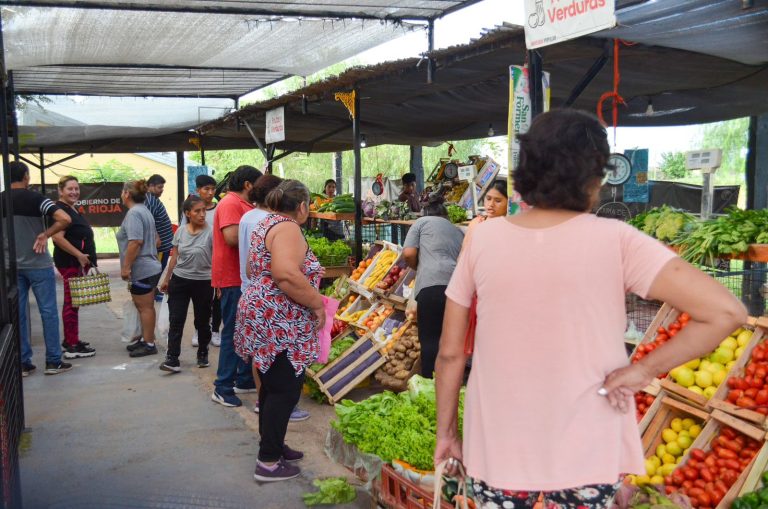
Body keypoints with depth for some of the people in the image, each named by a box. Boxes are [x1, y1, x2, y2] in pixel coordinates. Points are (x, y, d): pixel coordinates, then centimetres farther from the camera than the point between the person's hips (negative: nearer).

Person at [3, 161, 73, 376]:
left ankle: (23, 363, 13)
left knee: (18, 313, 9)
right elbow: (65, 219, -23)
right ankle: (53, 361, 7)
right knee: (48, 311, 4)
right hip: (38, 264, -4)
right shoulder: (35, 198, -11)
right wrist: (45, 235, -11)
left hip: (12, 266, 5)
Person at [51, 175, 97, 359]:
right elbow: (58, 237, -24)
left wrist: (83, 257, 22)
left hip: (78, 263, 10)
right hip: (70, 263, -10)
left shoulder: (73, 210, 18)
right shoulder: (60, 209, -13)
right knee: (71, 303, -8)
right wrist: (79, 255, -23)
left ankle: (71, 340, 23)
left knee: (73, 302, 15)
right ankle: (72, 347, -6)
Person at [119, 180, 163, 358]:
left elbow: (135, 242, -24)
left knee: (145, 307, -3)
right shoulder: (144, 211, 16)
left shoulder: (134, 213, -16)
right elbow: (155, 239, 23)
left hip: (142, 270, -10)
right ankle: (145, 339, 26)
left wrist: (126, 266, -20)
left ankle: (149, 344, 4)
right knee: (145, 307, 17)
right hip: (150, 267, 10)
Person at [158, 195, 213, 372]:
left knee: (202, 322, 10)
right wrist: (166, 279, 15)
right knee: (176, 320, -1)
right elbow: (174, 257, 11)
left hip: (203, 283, -3)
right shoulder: (180, 231, 1)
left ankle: (202, 355, 28)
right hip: (180, 280, 3)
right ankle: (172, 359, 1)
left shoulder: (210, 232, -12)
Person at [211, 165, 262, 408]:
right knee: (233, 332, -5)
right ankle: (223, 387, 3)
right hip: (233, 279, -10)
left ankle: (244, 379, 27)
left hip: (245, 277, 10)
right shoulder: (230, 203, -14)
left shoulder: (243, 205, 18)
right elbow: (232, 237, -27)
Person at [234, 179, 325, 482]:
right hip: (280, 323, -10)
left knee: (272, 386, 18)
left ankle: (272, 445, 29)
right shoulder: (288, 228, -15)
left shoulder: (267, 224, 16)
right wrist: (317, 303, -19)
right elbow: (286, 274, -30)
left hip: (262, 315, 10)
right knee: (285, 391, -3)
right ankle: (269, 462, 3)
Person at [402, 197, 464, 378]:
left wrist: (419, 268, 23)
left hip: (432, 285, -5)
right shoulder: (458, 231, 29)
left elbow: (408, 253, 4)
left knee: (430, 338, -2)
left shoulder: (422, 222, 16)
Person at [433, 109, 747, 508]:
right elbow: (725, 312, -19)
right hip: (586, 454, -1)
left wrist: (446, 433, 10)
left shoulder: (483, 239, -7)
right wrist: (641, 370, -11)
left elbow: (450, 353, -2)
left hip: (498, 451, 2)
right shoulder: (615, 241, -13)